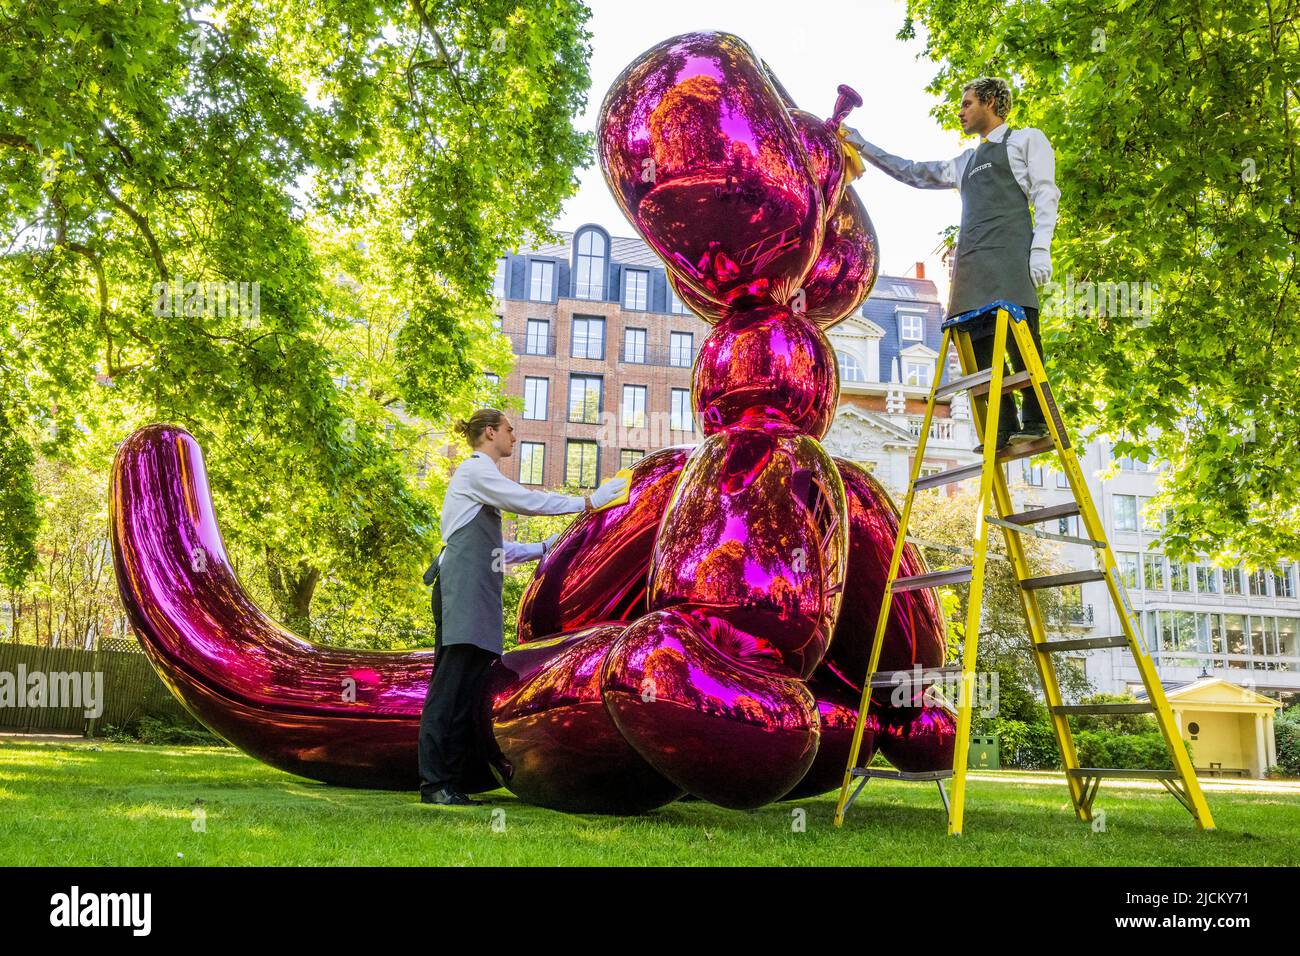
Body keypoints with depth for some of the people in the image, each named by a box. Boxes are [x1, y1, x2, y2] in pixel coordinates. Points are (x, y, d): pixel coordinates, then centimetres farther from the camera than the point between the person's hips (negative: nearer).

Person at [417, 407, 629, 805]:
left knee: (465, 691, 4)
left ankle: (448, 783, 3)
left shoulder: (478, 474, 30)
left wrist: (542, 549, 26)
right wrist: (588, 501, -3)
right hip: (462, 589, -10)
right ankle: (434, 783, -13)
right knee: (450, 686, -13)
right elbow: (528, 501, -10)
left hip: (475, 593, 10)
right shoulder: (476, 469, 0)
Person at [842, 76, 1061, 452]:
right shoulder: (966, 162, 32)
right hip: (971, 259, 6)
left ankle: (1037, 424, -15)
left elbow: (1046, 195, 3)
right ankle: (1005, 429, -7)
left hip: (1009, 252, -6)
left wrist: (1041, 248, -11)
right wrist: (862, 146, 38)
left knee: (1019, 337, -17)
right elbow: (912, 173, 38)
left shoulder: (1027, 140, 14)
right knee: (979, 345, -6)